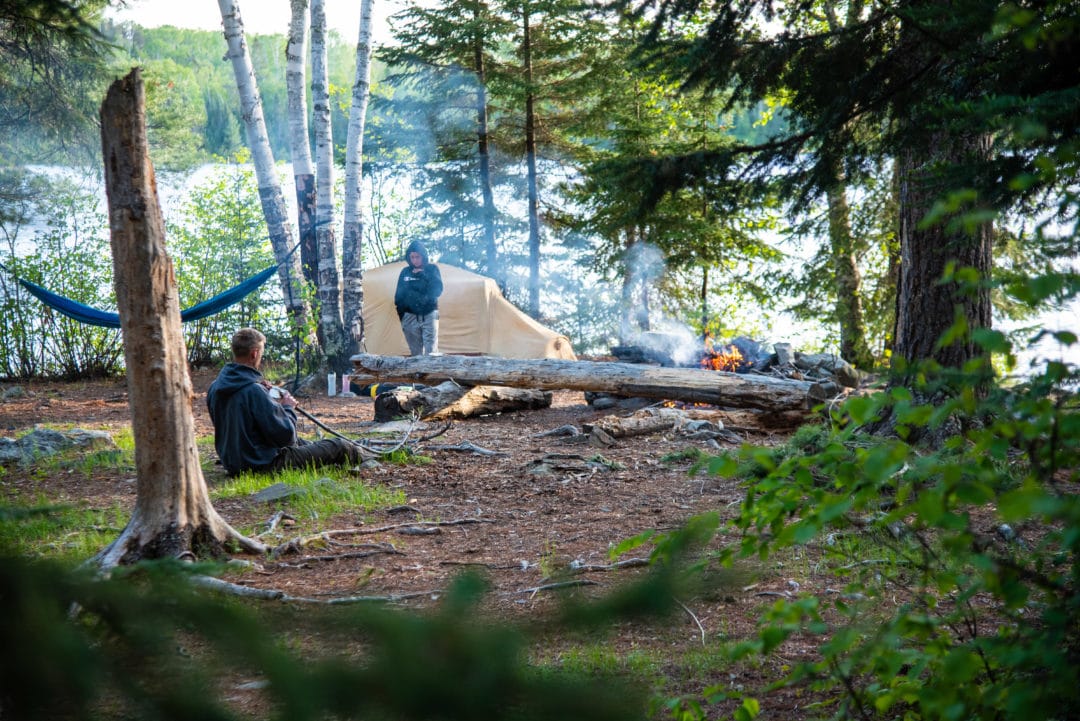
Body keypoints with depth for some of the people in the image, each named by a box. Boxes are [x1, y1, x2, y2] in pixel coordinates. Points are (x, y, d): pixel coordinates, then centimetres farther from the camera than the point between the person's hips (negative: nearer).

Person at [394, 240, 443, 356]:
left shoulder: (432, 269, 4)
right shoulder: (405, 272, 11)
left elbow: (437, 290, -7)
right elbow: (399, 296, 15)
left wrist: (423, 276, -12)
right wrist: (401, 312, 6)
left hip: (429, 315, -3)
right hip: (410, 315, 3)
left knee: (431, 351, -12)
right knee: (415, 352, 4)